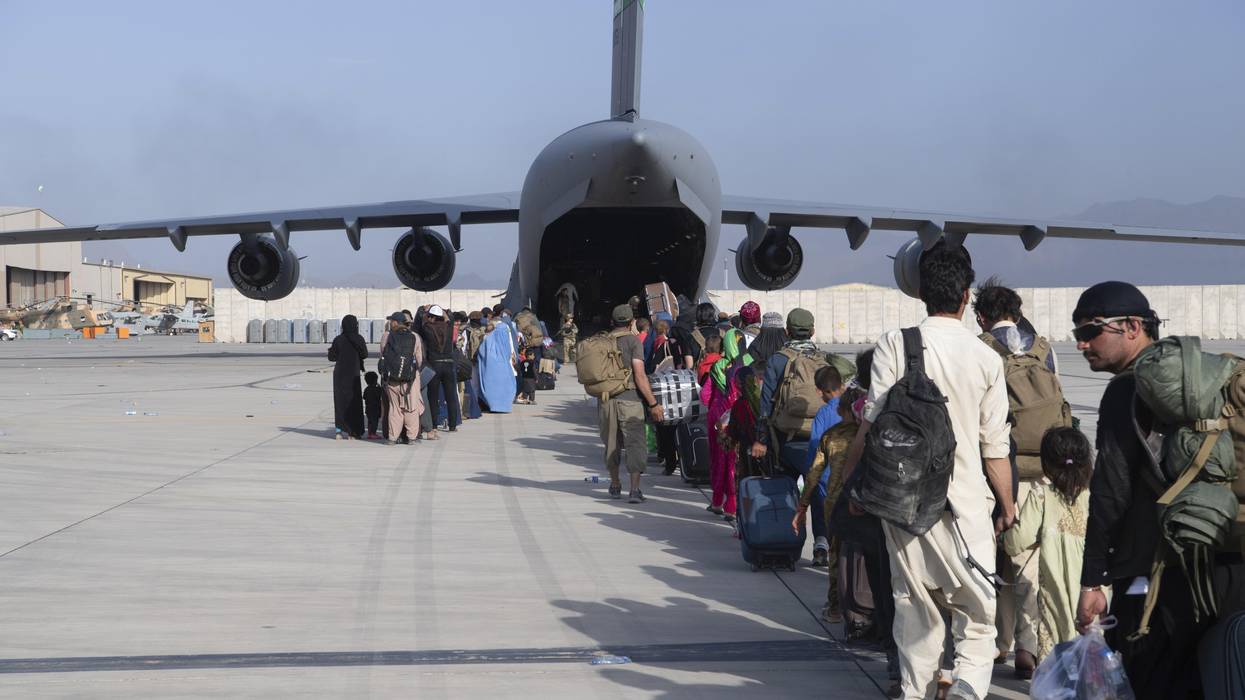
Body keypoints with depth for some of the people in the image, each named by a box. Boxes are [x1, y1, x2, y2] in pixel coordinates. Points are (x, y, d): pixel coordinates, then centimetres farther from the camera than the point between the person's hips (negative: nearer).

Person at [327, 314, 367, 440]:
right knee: (353, 401, 6)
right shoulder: (358, 339, -10)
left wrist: (331, 349, 18)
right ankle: (352, 432, 4)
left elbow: (332, 357, -3)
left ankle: (339, 431, 6)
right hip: (353, 374, -2)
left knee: (340, 401, 10)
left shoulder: (338, 340, -5)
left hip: (340, 374, 2)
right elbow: (364, 355, -2)